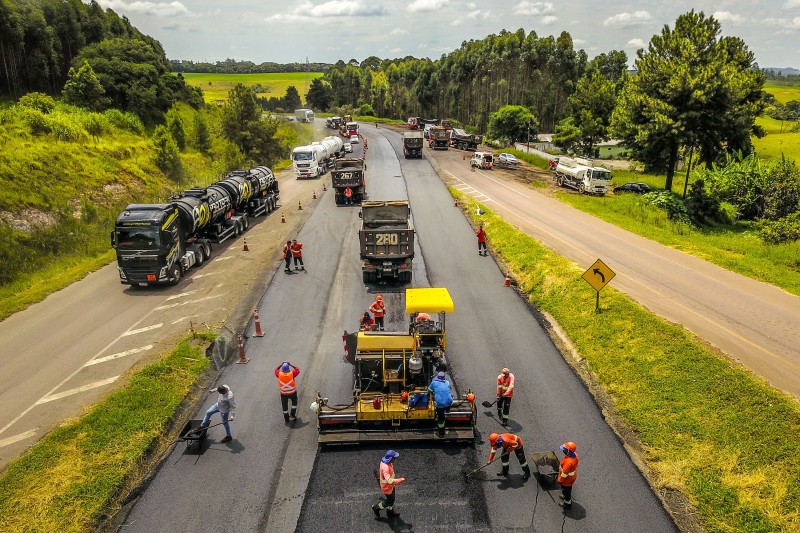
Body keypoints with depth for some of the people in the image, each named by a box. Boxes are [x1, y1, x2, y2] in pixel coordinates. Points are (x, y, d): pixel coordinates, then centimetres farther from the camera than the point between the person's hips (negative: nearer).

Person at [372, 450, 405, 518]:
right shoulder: (385, 467, -41)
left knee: (391, 499, 26)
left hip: (391, 486, 9)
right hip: (387, 487, -9)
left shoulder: (385, 461, -11)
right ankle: (376, 508, 34)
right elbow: (389, 480, -47)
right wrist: (400, 480, -41)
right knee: (388, 501, 14)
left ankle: (390, 512, 48)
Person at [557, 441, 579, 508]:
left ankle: (567, 503, 43)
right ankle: (565, 496, 58)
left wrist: (560, 480, -13)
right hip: (572, 476, 7)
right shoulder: (575, 455, -19)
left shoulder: (568, 462, -44)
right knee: (568, 488, 33)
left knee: (566, 490, 20)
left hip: (567, 479, -7)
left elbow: (564, 473, -30)